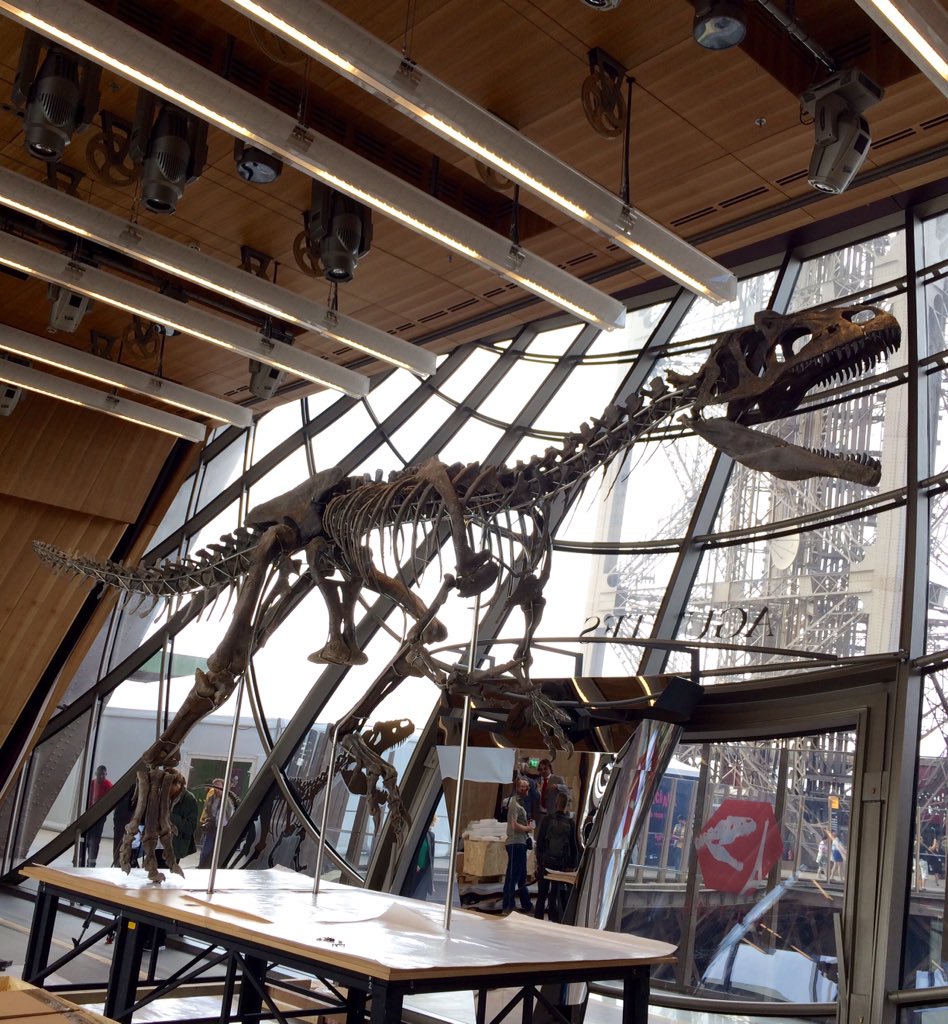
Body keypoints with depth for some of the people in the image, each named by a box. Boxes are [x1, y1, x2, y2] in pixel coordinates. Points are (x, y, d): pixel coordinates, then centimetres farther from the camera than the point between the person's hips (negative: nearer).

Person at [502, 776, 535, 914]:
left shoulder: (521, 801, 17)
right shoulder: (514, 803, -13)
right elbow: (514, 825, -23)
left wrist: (528, 823, 5)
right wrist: (528, 828, -9)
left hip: (520, 842, 10)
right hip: (515, 843, -10)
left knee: (521, 875, 16)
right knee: (513, 875, -6)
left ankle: (526, 905, 25)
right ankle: (508, 907, -2)